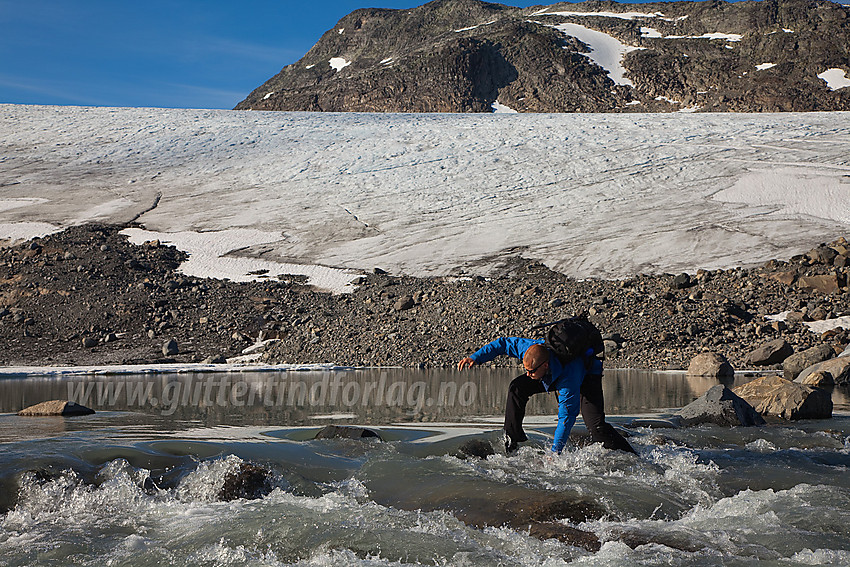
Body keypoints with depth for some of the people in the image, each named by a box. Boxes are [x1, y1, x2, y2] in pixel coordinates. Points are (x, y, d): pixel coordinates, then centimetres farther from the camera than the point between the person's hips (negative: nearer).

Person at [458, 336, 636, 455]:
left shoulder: (569, 379, -44)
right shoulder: (531, 348, -32)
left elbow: (567, 417, -37)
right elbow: (504, 342, -14)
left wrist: (554, 453, -34)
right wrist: (475, 357, -22)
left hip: (587, 376, -7)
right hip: (553, 375, 7)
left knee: (596, 426, -27)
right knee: (517, 388, -10)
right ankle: (512, 442, 0)